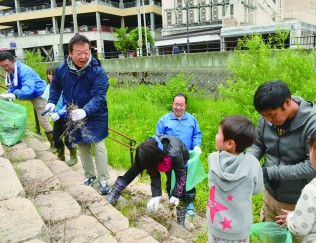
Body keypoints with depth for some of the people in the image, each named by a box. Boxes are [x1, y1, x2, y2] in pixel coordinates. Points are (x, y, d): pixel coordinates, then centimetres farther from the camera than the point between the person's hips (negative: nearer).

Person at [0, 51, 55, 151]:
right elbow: (13, 86, 3)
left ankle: (54, 143, 3)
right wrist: (8, 95, -18)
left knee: (43, 120, -9)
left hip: (38, 94, -9)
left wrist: (14, 95, -62)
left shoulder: (24, 71, -32)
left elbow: (28, 88, -47)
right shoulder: (10, 71, -5)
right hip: (29, 95, 9)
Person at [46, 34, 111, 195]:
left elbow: (98, 97, -31)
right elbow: (55, 86, 12)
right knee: (82, 148, 16)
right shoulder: (62, 69, -9)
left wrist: (85, 111, -46)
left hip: (95, 117, -4)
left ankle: (103, 180, 14)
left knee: (99, 147, -1)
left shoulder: (97, 71, -23)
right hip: (74, 117, 4)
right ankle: (89, 175, 34)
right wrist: (52, 102, -3)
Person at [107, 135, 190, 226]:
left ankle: (181, 223, 5)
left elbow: (181, 174, -29)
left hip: (179, 161, -3)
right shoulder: (150, 148, -31)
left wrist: (176, 195, -30)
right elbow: (154, 174, -23)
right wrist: (156, 195, -29)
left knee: (181, 192, -13)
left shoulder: (174, 154, -46)